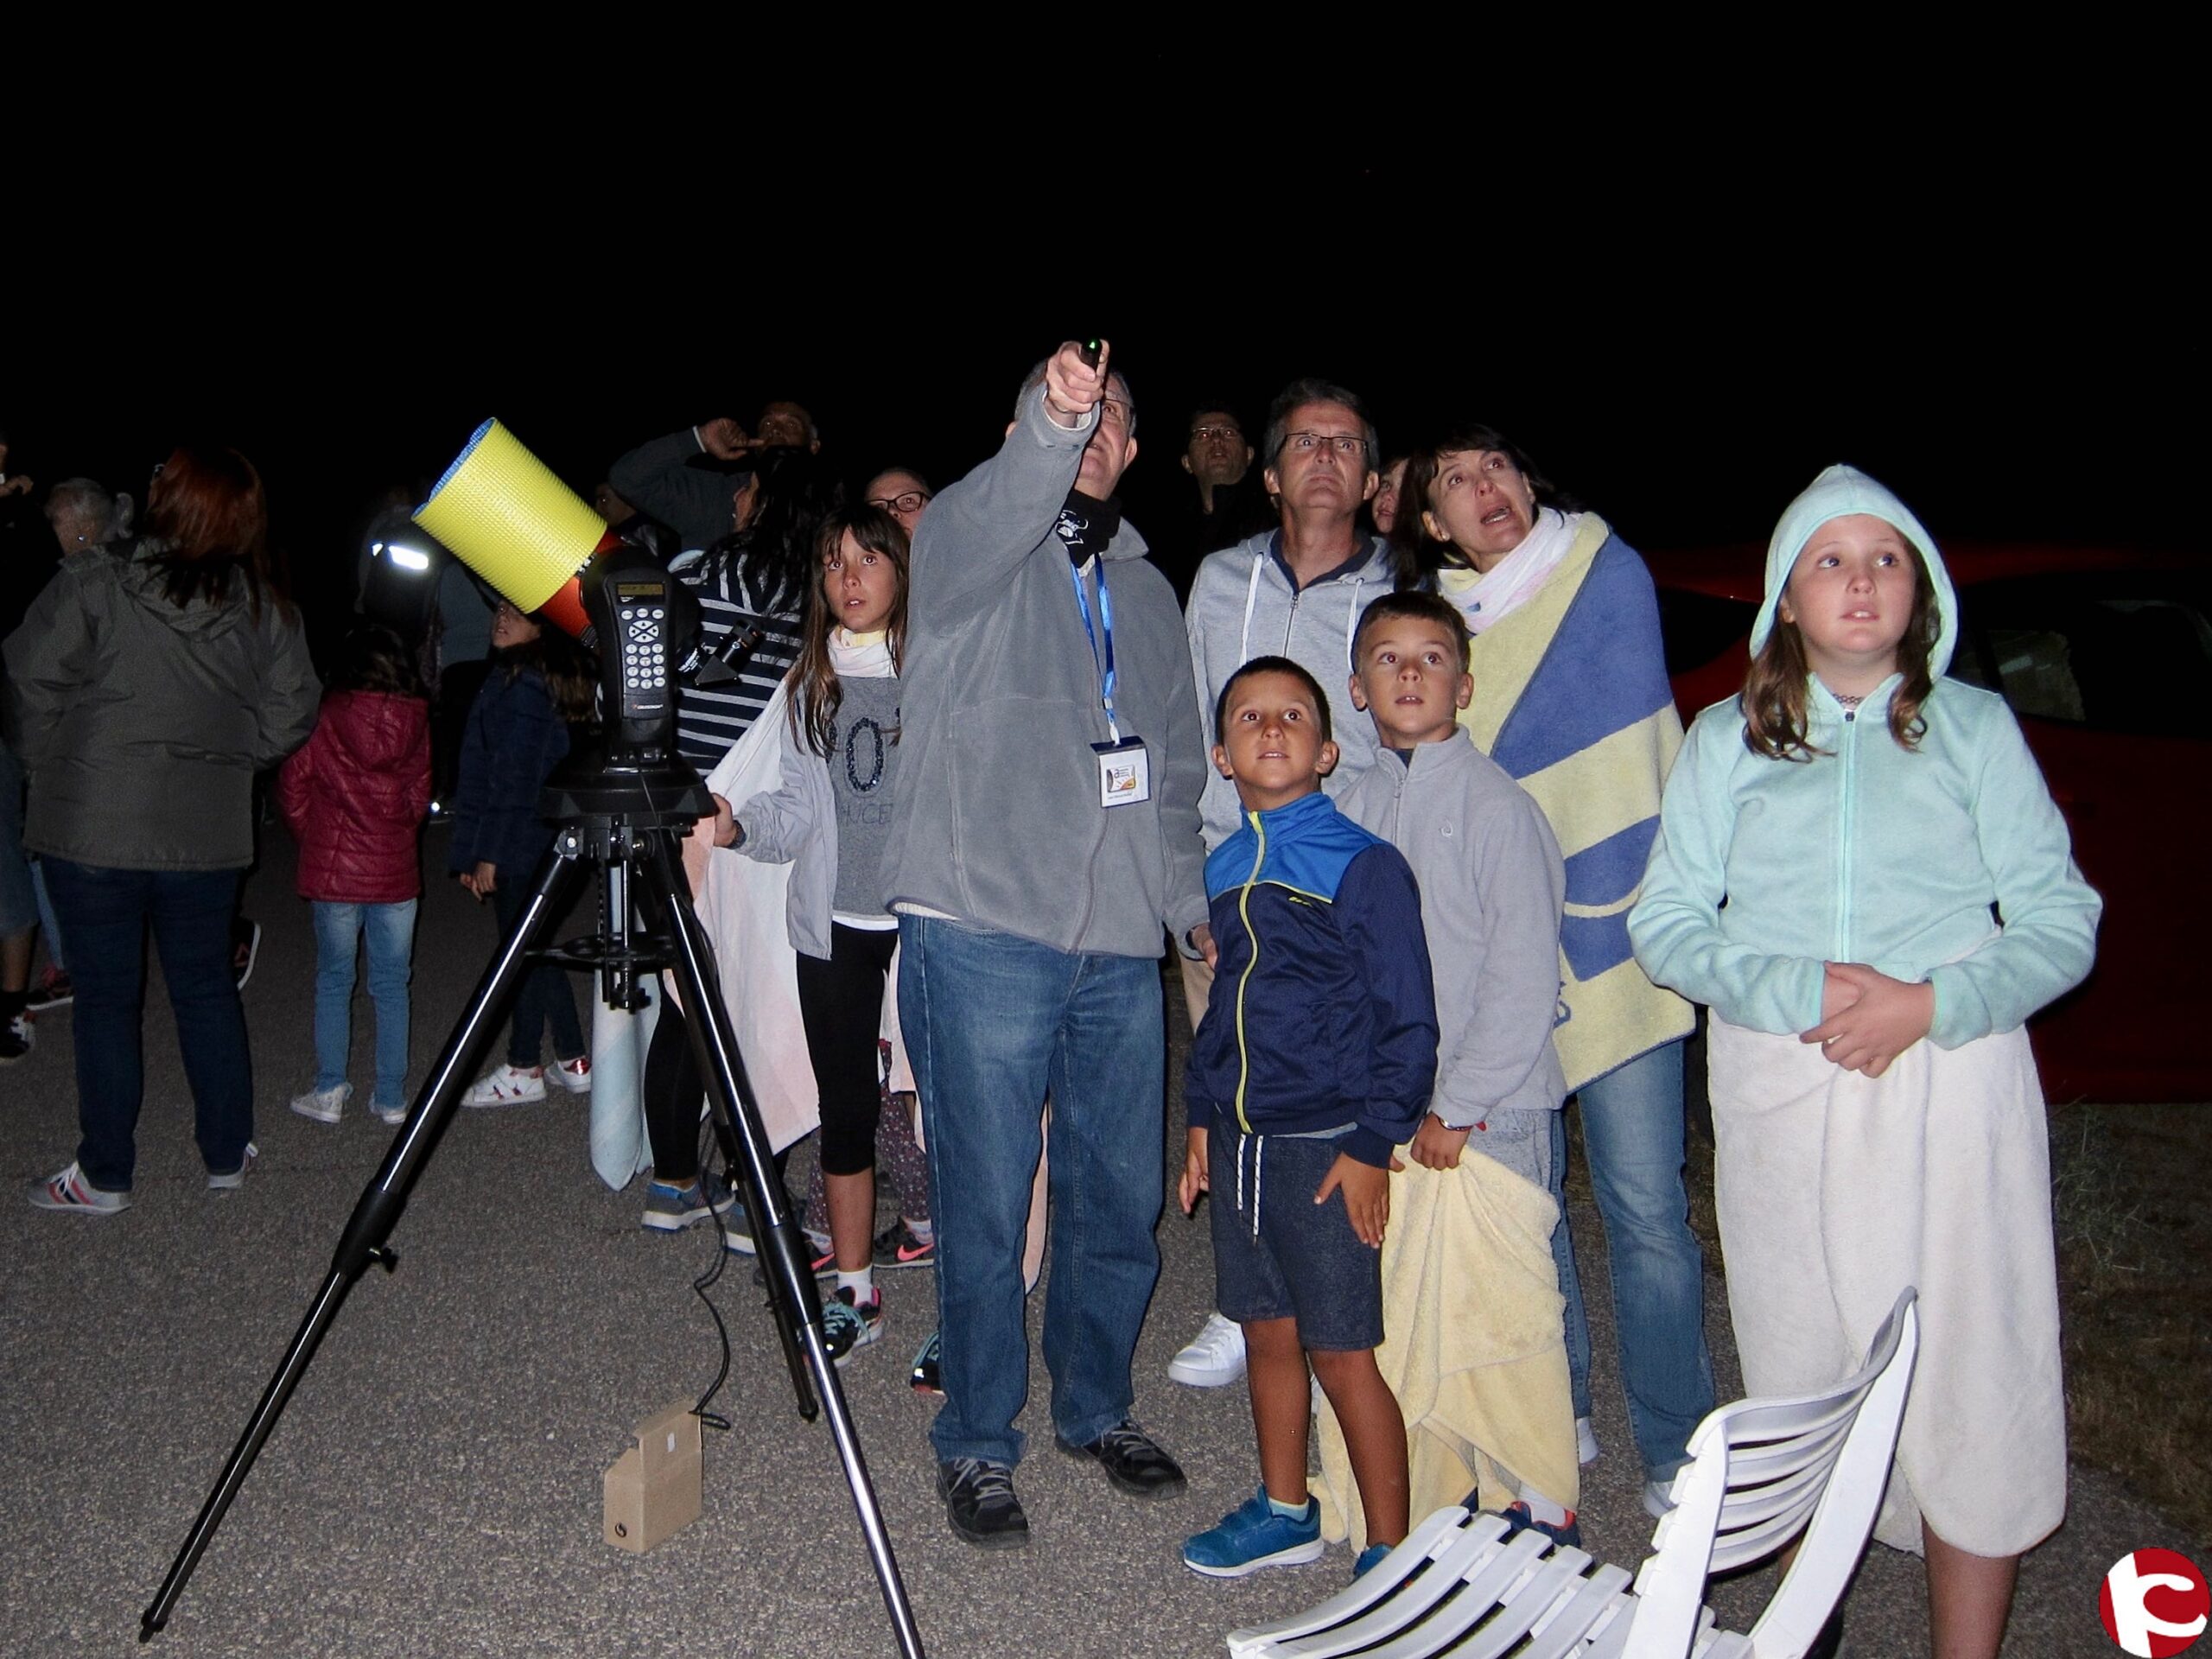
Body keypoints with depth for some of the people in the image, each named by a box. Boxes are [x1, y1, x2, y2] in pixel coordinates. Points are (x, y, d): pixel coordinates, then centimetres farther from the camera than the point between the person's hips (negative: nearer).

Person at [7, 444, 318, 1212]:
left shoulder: (89, 588, -13)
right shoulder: (264, 613, -4)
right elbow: (289, 715, 0)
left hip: (93, 830, -3)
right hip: (208, 836, 3)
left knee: (105, 998, 8)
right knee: (206, 990, 16)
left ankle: (103, 1176, 17)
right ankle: (227, 1155, 25)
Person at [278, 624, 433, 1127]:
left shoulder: (327, 715, -7)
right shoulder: (415, 718, -2)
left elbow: (293, 783, 0)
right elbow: (420, 792, 5)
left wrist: (312, 839, 15)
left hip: (334, 867, -1)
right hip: (396, 870, 2)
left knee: (333, 980, 10)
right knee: (391, 984, 8)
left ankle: (329, 1092, 12)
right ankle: (391, 1097, 11)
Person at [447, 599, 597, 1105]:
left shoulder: (519, 685, -15)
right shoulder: (551, 679, 13)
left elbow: (513, 779, -19)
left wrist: (486, 854, -16)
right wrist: (474, 851, 21)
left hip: (516, 848, -10)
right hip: (541, 844, 10)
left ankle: (523, 1069, 9)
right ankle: (573, 1062, 20)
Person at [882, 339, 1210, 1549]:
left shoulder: (1145, 588, 19)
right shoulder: (965, 536, 1)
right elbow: (993, 518, -26)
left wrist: (1188, 901, 15)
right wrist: (1048, 423, -44)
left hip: (1121, 948, 6)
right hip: (983, 934, -5)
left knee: (1121, 1199, 12)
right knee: (986, 1206, 1)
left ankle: (1096, 1408, 33)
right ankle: (976, 1443, 19)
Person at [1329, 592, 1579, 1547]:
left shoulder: (1497, 807, -9)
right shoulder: (1356, 810, 9)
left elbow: (1524, 977, -12)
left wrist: (1456, 1105, -12)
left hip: (1484, 1112, -5)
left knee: (1499, 1309, -1)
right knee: (1391, 1316, 10)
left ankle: (1540, 1511, 17)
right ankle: (1423, 1501, 27)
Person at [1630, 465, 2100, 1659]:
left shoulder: (1974, 727, 7)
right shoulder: (1726, 740, 10)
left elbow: (2062, 922, 3)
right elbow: (1664, 923, 4)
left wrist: (1929, 1004, -14)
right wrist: (1801, 992, -12)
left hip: (1950, 1085, -1)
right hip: (1777, 1090, 1)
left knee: (1967, 1375, -3)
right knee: (1801, 1376, 9)